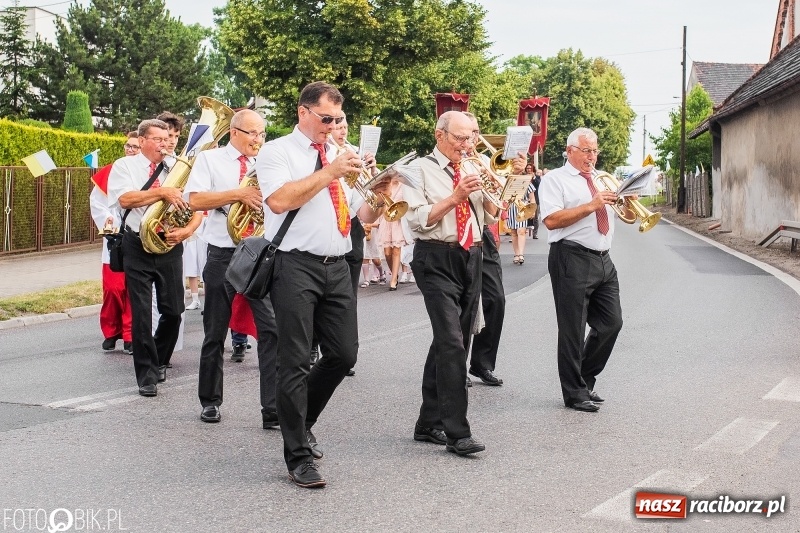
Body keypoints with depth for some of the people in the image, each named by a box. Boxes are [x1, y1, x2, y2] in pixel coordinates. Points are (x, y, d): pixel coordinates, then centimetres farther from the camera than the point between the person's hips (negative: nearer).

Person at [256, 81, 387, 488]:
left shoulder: (342, 156, 18)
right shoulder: (277, 152, 0)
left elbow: (364, 215, 16)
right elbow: (280, 200, -19)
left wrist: (379, 199, -5)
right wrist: (330, 172, -17)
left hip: (336, 267, 6)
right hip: (296, 267, -6)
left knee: (343, 355, 8)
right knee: (295, 362, -3)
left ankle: (301, 419, 32)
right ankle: (298, 456, 5)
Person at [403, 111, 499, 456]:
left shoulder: (473, 169, 15)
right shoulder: (421, 169, -2)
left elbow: (489, 217, 14)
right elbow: (420, 220, -11)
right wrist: (455, 197, -18)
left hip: (471, 258, 7)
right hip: (437, 261, -7)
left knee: (449, 343, 10)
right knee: (452, 343, -16)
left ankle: (429, 424, 20)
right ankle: (457, 433, -16)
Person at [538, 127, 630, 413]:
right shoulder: (555, 180, -2)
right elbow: (551, 220, -15)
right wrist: (590, 206, -19)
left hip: (603, 261, 7)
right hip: (572, 259, -7)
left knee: (611, 324, 8)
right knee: (573, 329, -1)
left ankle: (585, 379, 24)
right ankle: (575, 393, 9)